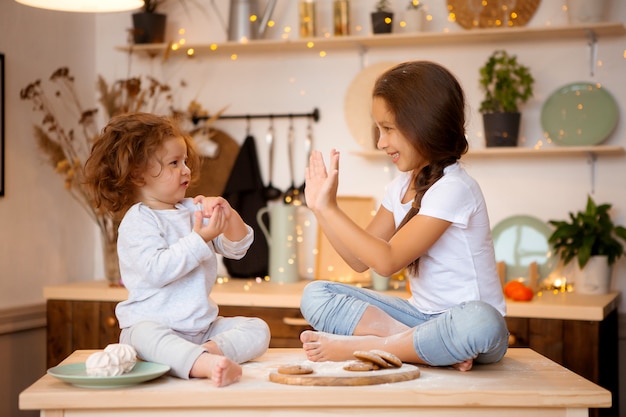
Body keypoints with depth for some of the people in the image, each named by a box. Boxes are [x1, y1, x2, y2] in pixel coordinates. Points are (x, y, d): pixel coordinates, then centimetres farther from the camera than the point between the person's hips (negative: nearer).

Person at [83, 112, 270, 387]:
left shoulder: (193, 210, 11)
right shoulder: (138, 221, -10)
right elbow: (157, 270, -25)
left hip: (203, 325, 7)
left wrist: (228, 215, -8)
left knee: (258, 329, -8)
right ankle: (203, 363, -64)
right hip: (151, 322, -7)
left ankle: (211, 348, -33)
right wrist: (200, 238, -25)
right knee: (146, 335, -39)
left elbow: (237, 248, 11)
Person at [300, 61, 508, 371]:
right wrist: (321, 208, -2)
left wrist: (330, 208, -17)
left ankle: (359, 345, -25)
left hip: (467, 318, -8)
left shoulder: (452, 188, -18)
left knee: (479, 323, -43)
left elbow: (387, 261, -21)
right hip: (421, 315, 8)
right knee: (315, 294, -4)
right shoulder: (402, 186, 8)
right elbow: (360, 260, 9)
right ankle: (438, 348, -20)